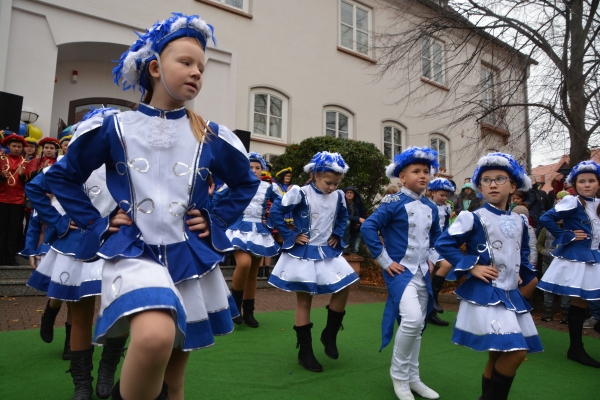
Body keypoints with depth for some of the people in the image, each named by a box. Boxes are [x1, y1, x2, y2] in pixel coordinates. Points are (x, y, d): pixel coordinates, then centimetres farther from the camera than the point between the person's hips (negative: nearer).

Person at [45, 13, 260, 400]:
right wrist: (97, 223, 3)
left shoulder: (211, 136, 3)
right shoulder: (115, 128, 1)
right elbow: (62, 176, 14)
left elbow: (247, 183, 18)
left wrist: (215, 222, 5)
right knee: (155, 336, -34)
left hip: (191, 258, 3)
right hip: (134, 253, -2)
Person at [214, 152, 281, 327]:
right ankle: (235, 303, -6)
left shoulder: (269, 187, 3)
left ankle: (248, 312, 20)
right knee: (244, 263, -27)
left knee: (253, 273, 8)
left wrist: (271, 222, 4)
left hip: (260, 232, 3)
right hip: (240, 229, -3)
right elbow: (216, 199, 5)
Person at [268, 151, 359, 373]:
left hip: (328, 252, 6)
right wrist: (290, 235, -13)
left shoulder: (338, 196, 3)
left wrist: (337, 235, 8)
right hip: (303, 253, -6)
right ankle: (305, 352, 14)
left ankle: (329, 334, 23)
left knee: (342, 289, 2)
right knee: (304, 301, 2)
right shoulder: (300, 193, -16)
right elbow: (276, 211, -14)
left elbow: (343, 216, 22)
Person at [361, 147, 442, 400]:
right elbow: (368, 228, -17)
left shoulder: (431, 208, 9)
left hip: (423, 273, 7)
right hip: (400, 271, -7)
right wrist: (384, 260, -16)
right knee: (411, 320, -22)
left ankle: (412, 378, 30)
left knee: (418, 326, 13)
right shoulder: (394, 203, -12)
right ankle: (398, 374, 2)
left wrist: (432, 260, 13)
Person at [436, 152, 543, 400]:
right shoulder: (474, 218, -10)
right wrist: (472, 267, -16)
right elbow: (444, 244, -12)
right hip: (485, 294, -7)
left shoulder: (519, 222, 11)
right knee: (515, 351, -15)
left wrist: (521, 273, 10)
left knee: (498, 354, 13)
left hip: (511, 294, 7)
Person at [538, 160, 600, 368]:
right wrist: (567, 236, -16)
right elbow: (546, 219, -21)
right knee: (579, 301, -1)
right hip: (575, 257, -6)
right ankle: (575, 348, 10)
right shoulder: (572, 202, -12)